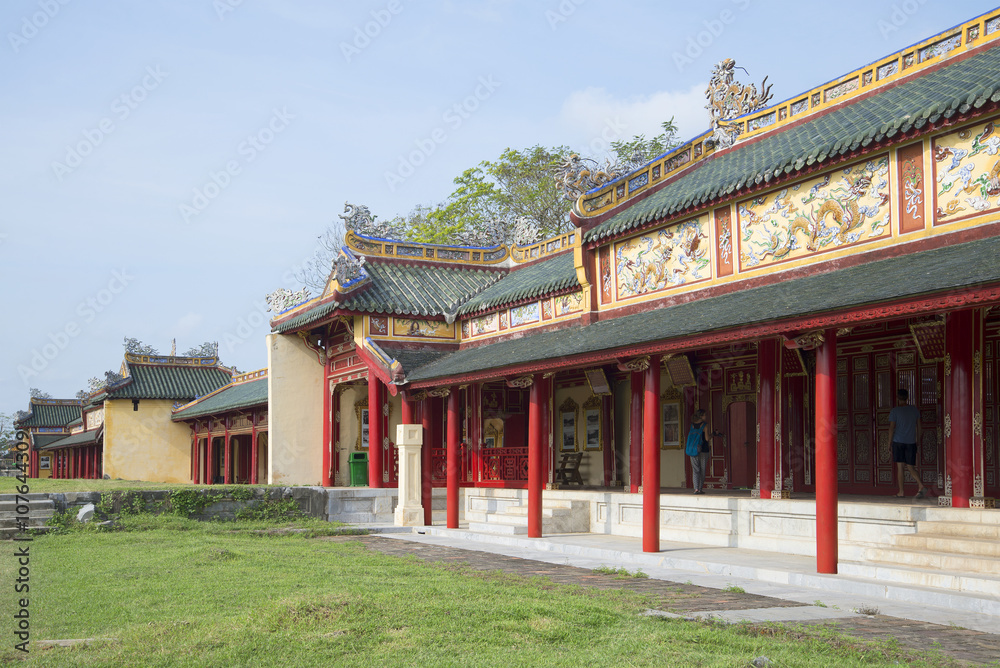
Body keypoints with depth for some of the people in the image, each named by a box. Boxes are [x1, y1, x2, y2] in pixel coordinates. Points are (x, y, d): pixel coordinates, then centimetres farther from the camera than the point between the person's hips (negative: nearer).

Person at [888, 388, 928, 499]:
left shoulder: (895, 411, -5)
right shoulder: (915, 410, 6)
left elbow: (891, 428, -7)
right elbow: (918, 426, 12)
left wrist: (889, 443, 0)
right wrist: (918, 440, 22)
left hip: (898, 441, -3)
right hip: (911, 442, 3)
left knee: (899, 466, 4)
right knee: (910, 467, 8)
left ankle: (901, 492, 6)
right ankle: (921, 486, -12)